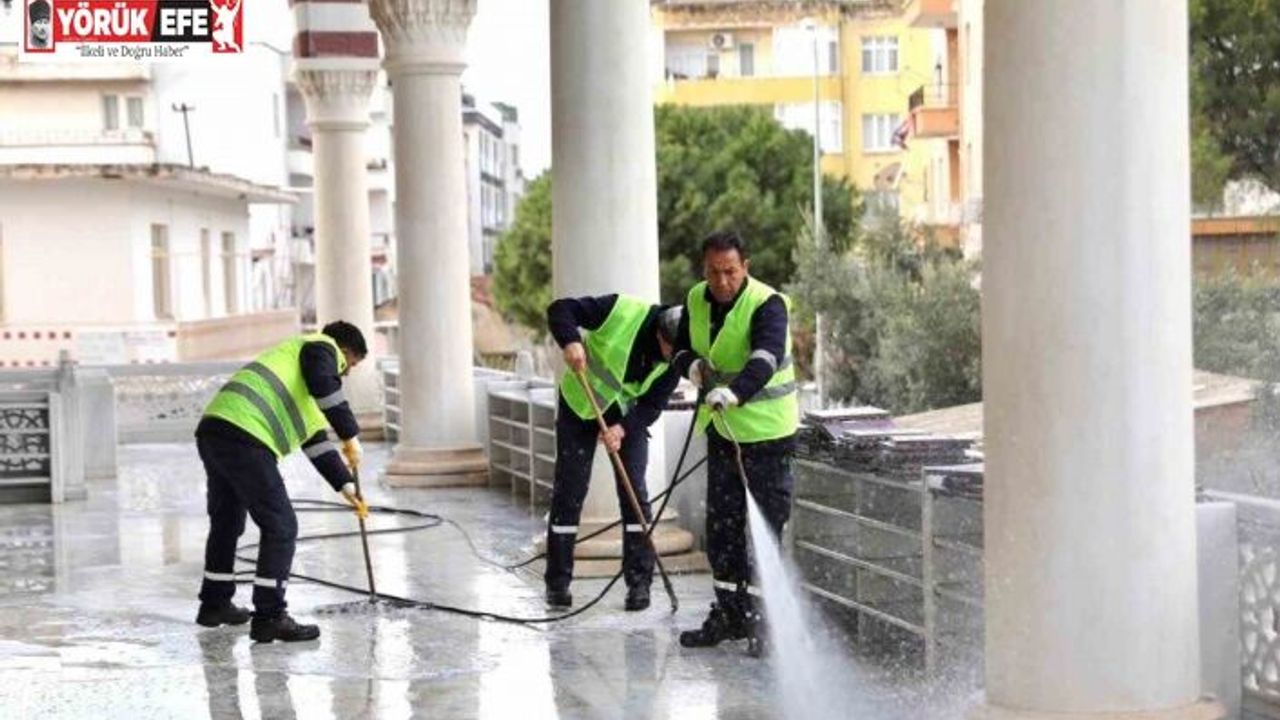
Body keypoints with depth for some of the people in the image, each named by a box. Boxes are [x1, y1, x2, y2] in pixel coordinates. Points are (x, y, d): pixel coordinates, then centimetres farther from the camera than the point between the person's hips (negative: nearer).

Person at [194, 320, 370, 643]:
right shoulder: (322, 347, 7)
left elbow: (317, 442, 35)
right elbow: (325, 385, -14)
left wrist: (346, 485, 33)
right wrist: (351, 436, -10)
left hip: (212, 434, 10)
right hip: (244, 438, -10)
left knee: (226, 520, 26)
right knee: (280, 527, -3)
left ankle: (214, 604, 40)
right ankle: (269, 617, -2)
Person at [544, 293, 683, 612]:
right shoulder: (621, 311, -29)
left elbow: (652, 404, -15)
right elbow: (560, 309, -26)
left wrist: (622, 428, -33)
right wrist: (570, 341, -45)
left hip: (629, 416, 2)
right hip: (580, 405, -2)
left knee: (634, 492, -5)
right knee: (568, 491, -2)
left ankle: (639, 582, 2)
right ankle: (558, 582, 5)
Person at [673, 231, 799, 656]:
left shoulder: (767, 305, -20)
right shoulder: (696, 300, 2)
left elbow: (765, 358, -37)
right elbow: (681, 346, 13)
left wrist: (734, 391, -54)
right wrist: (692, 364, -11)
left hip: (767, 429, -7)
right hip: (721, 428, 7)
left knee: (767, 523, -5)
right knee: (721, 522, 11)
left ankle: (762, 618, 3)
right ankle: (729, 614, 22)